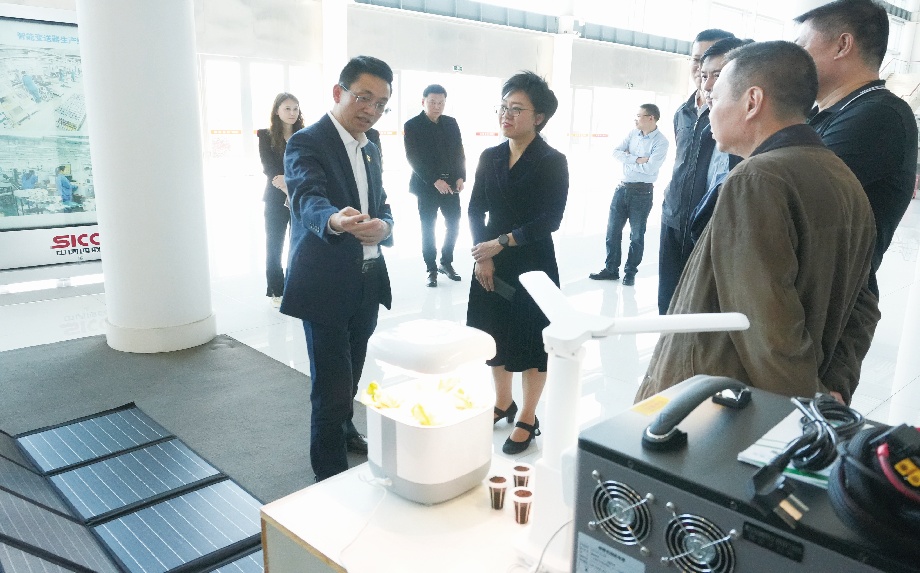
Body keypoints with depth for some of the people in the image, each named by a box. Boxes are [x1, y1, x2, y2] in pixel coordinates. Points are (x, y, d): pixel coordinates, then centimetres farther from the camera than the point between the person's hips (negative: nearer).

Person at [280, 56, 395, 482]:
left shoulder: (371, 150, 11)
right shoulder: (307, 143, -13)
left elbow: (381, 206, 11)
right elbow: (308, 200, -30)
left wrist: (382, 226, -14)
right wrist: (334, 220, -54)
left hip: (367, 281, 7)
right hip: (326, 284, -7)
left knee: (351, 373, 22)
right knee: (331, 382, -1)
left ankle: (343, 429, 46)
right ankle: (330, 475, 15)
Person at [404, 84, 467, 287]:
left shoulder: (451, 123, 8)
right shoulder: (412, 125, -5)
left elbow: (459, 152, 10)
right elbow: (413, 158, -11)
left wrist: (460, 177, -5)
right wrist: (435, 181, -18)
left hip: (451, 184, 4)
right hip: (427, 186, -4)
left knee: (454, 225, 5)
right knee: (428, 228, 1)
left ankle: (446, 263, 23)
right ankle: (431, 269, 14)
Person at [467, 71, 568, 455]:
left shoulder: (552, 162, -9)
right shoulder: (489, 157, 6)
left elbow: (550, 220, -15)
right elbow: (475, 210, 5)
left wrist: (501, 243, -16)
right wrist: (482, 254, -9)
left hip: (532, 264, -5)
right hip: (491, 261, 5)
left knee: (530, 341, 6)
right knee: (494, 334, 15)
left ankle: (528, 419, 23)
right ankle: (503, 403, 37)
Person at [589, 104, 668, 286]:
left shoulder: (661, 142, -12)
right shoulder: (633, 133, 6)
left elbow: (649, 168, -22)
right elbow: (615, 152, -3)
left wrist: (627, 159, -10)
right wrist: (636, 159, -16)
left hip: (642, 192, -6)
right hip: (622, 188, 6)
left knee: (636, 235, 8)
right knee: (613, 230, 9)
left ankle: (630, 272, 21)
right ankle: (611, 269, 22)